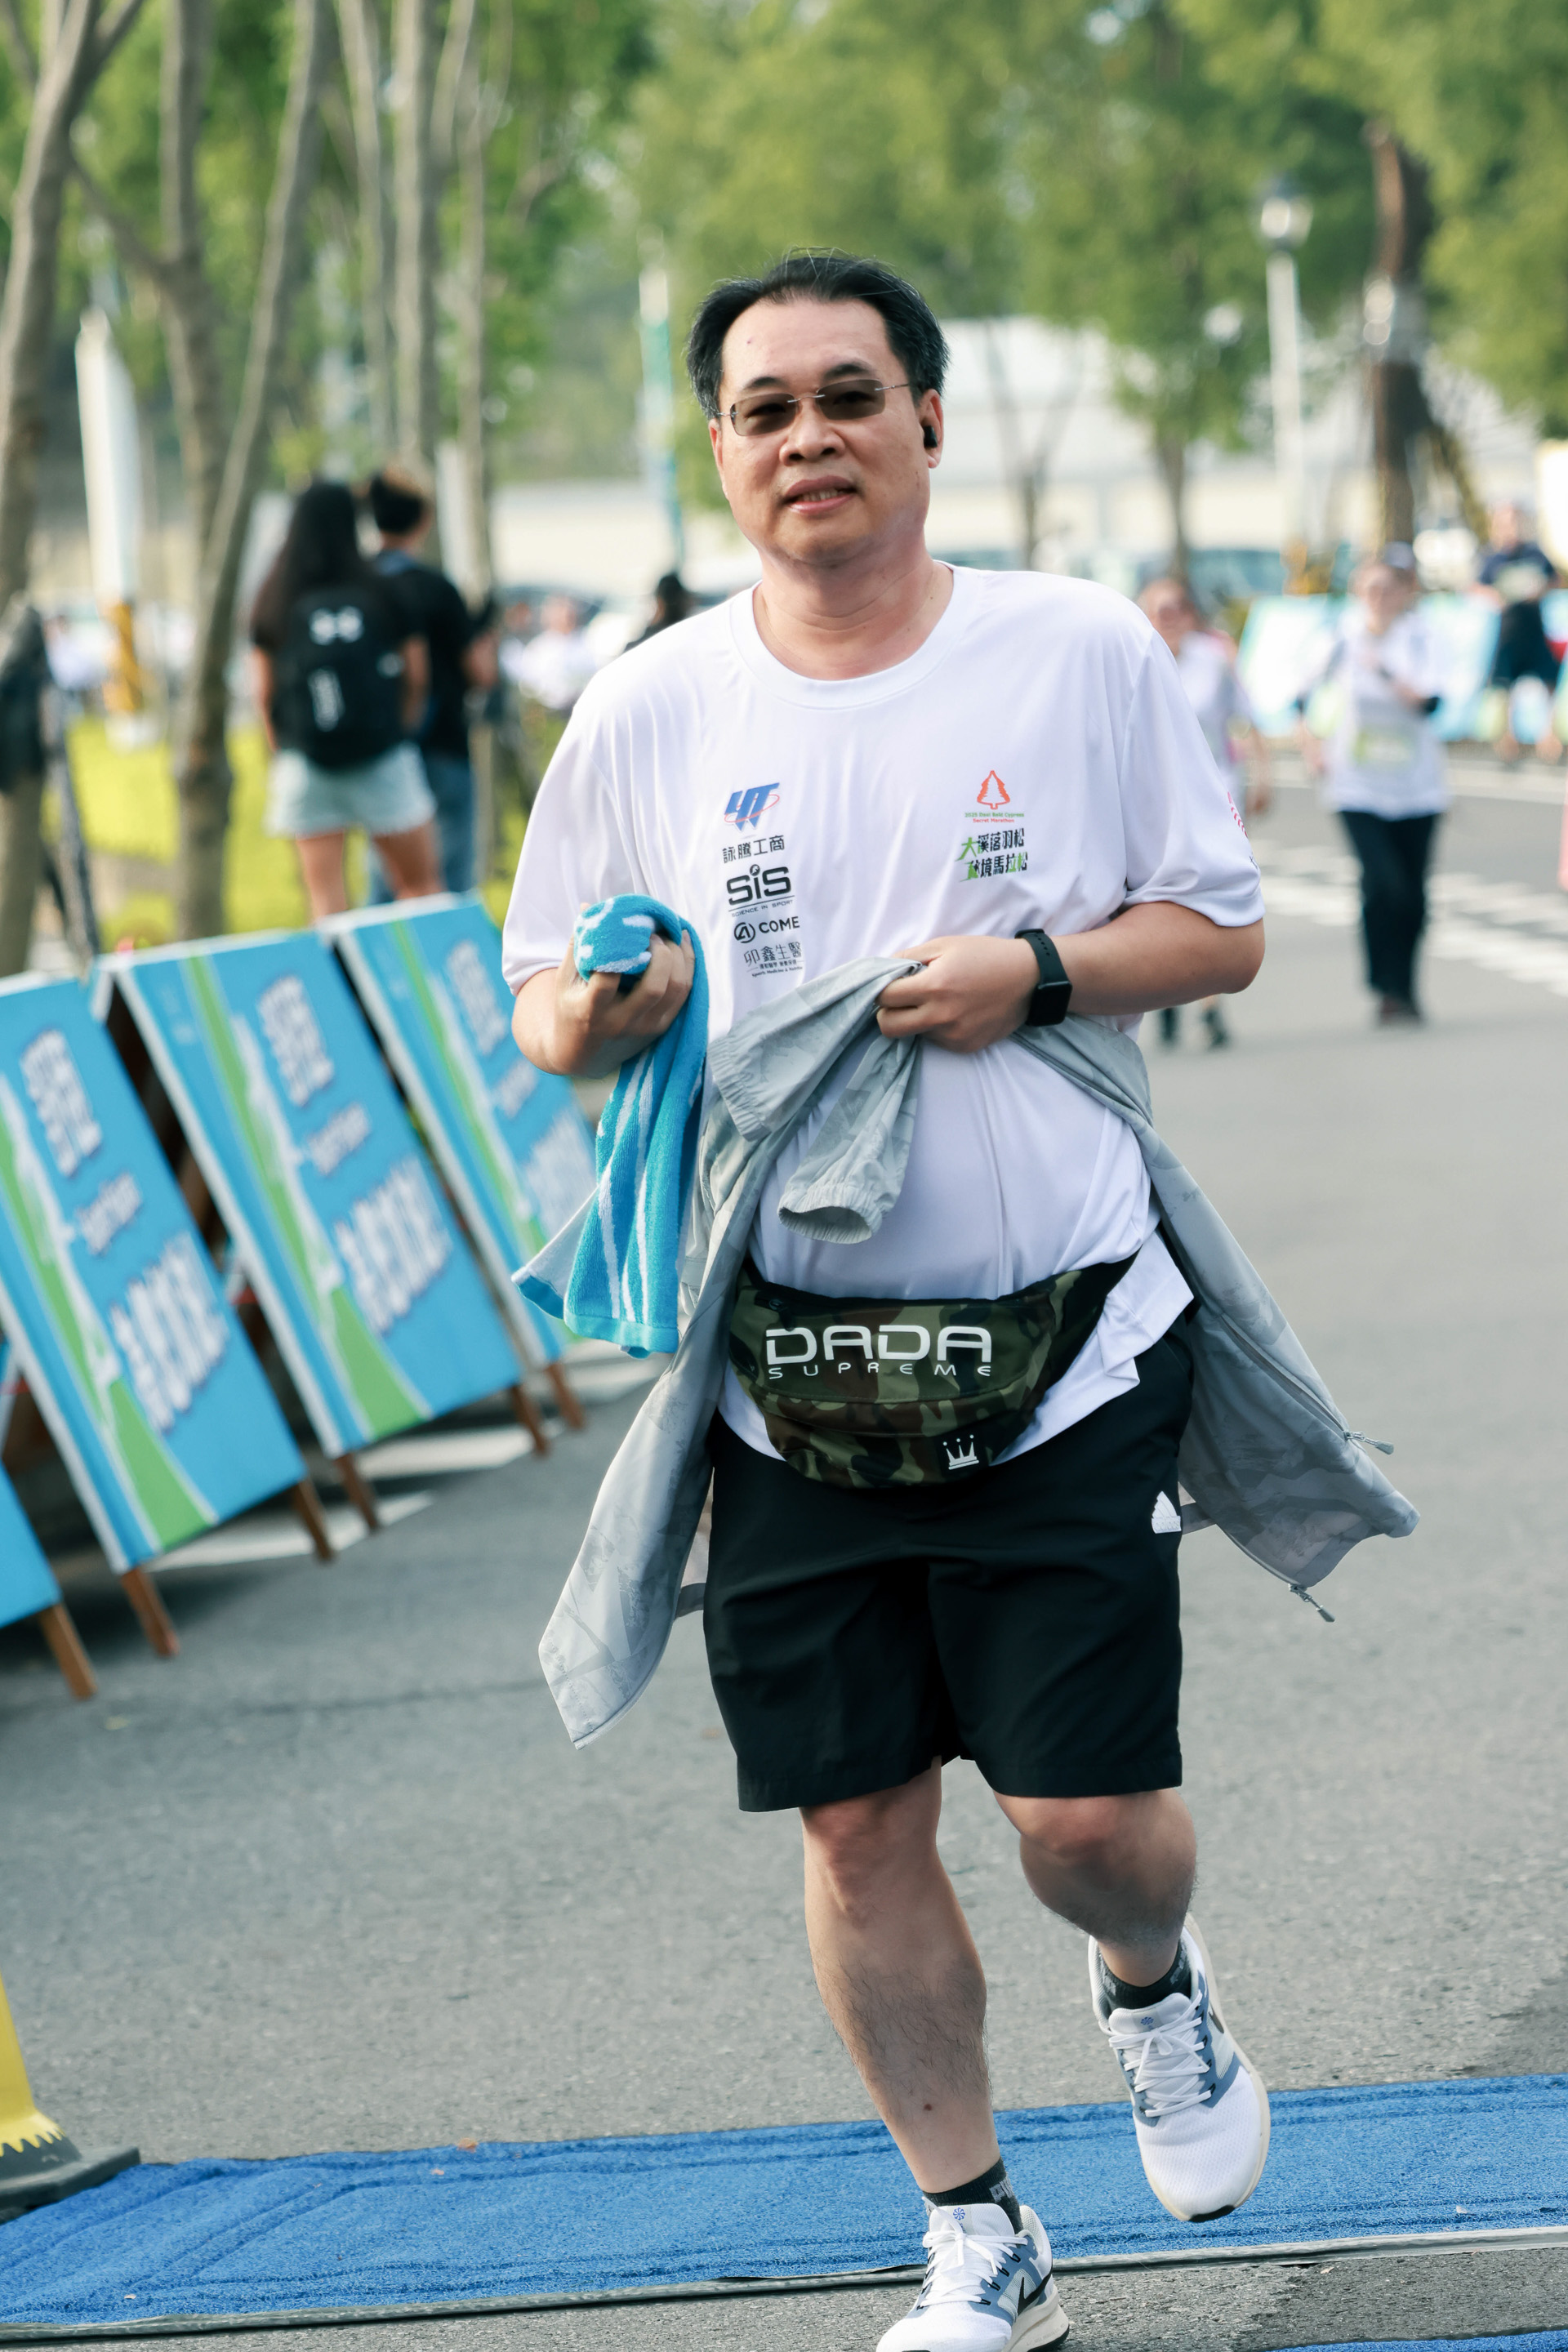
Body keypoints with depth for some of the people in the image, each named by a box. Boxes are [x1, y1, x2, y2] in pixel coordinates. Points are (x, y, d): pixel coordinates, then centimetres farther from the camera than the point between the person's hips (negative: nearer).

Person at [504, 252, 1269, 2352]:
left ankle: (1154, 1981, 34)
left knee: (1085, 1807, -4)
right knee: (858, 1823, 4)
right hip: (795, 1361, 2)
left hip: (1062, 1332, -2)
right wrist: (596, 1014, -14)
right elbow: (541, 999, 10)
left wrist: (1039, 970, -14)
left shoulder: (1083, 654, -1)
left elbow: (1225, 924, 5)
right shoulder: (648, 713, 2)